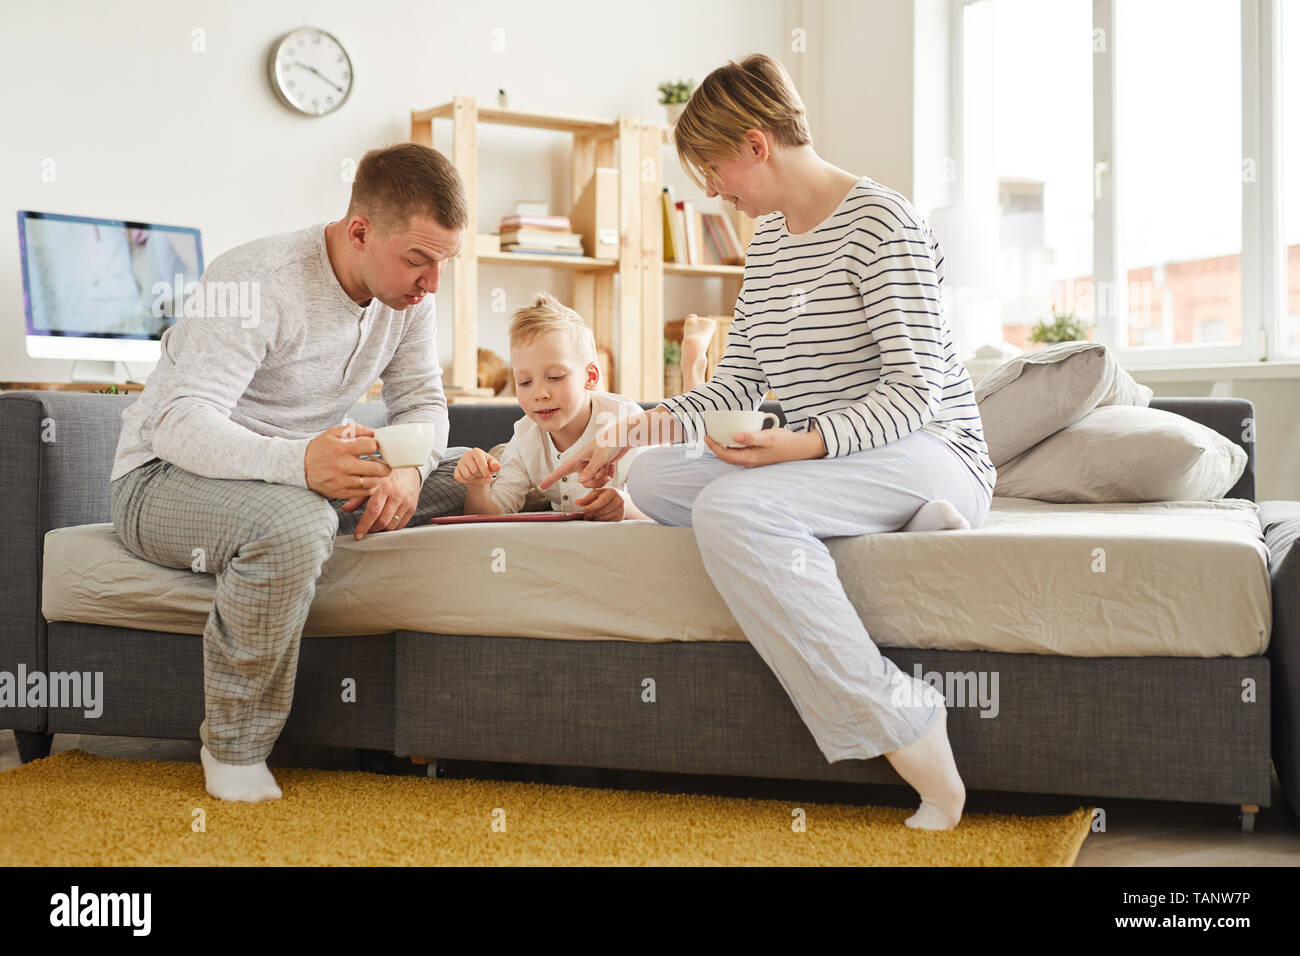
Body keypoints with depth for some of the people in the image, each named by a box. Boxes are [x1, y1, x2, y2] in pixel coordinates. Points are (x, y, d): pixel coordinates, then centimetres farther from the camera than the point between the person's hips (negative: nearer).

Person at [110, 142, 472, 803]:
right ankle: (235, 750, -22)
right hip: (165, 475, -7)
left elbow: (422, 402, 2)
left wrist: (406, 468, -24)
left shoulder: (409, 292, -4)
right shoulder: (255, 284, -26)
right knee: (293, 524, -41)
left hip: (307, 472, 8)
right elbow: (181, 424, -34)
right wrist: (300, 463, -54)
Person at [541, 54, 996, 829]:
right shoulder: (768, 239, 14)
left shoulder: (881, 224, -13)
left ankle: (912, 739, -32)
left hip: (933, 453, -9)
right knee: (654, 479, -4)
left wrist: (807, 444, -33)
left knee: (731, 508, -33)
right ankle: (903, 525, -11)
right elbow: (740, 380, 14)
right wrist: (640, 429, 2)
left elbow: (915, 390, -19)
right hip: (828, 457, 9)